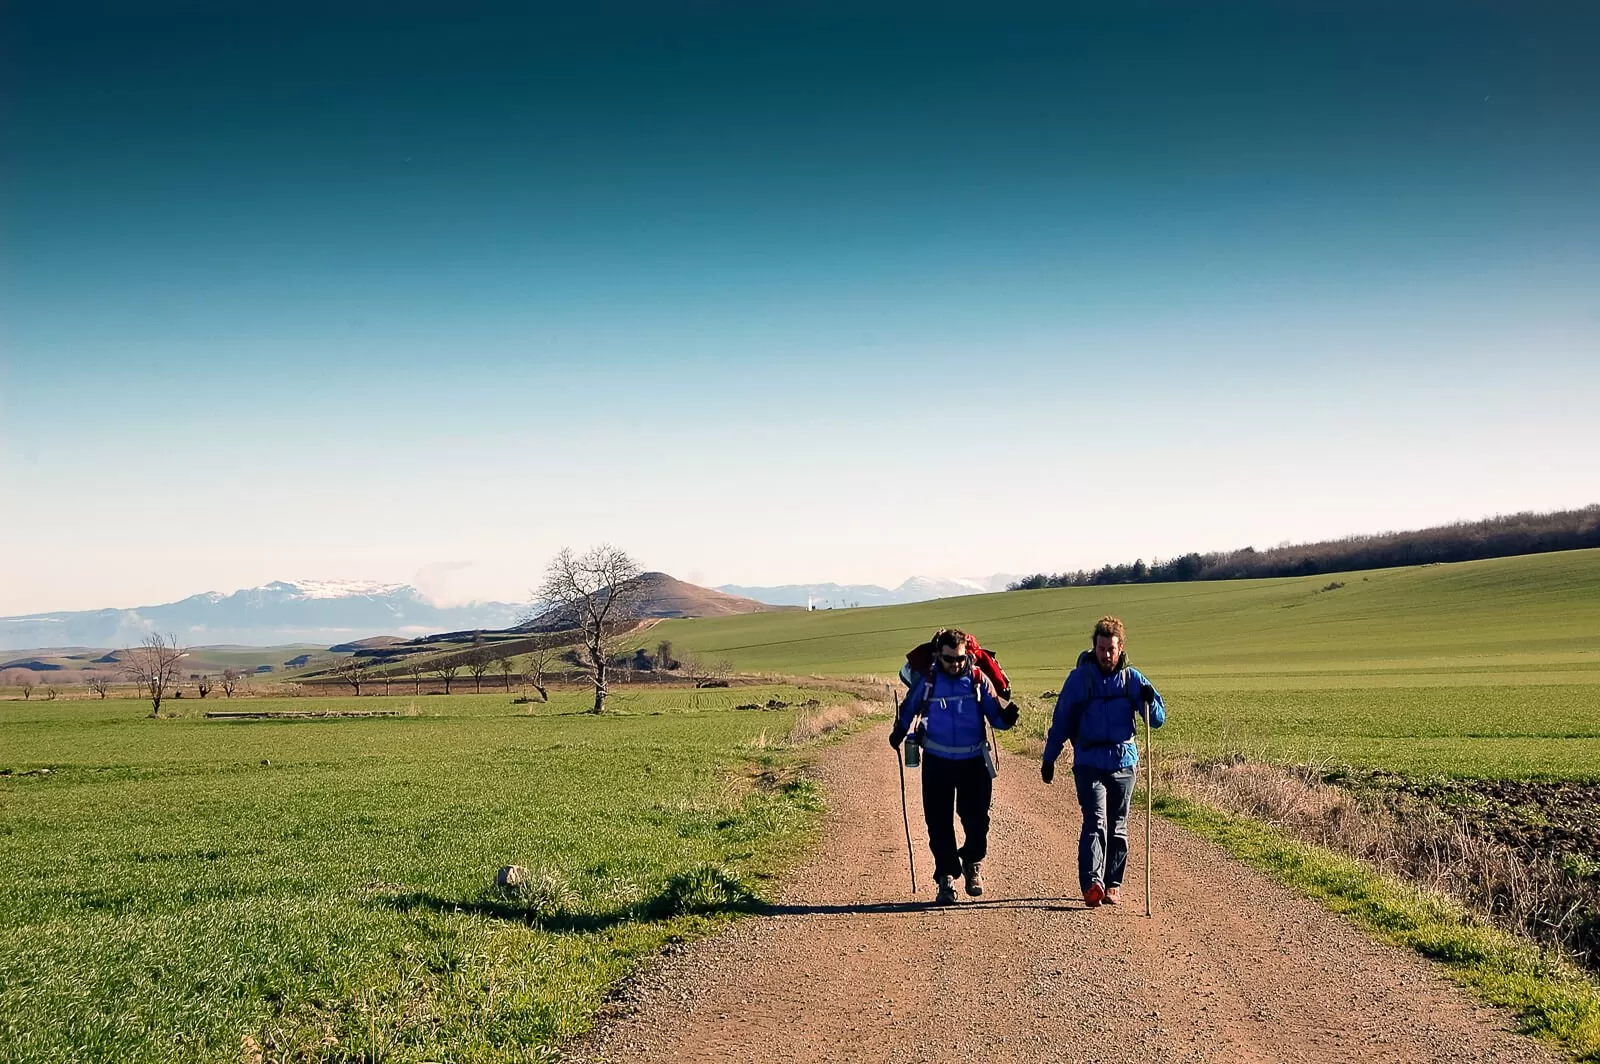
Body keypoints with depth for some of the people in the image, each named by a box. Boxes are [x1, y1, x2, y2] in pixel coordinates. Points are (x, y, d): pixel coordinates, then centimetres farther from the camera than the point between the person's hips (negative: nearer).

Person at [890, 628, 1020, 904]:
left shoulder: (978, 680, -3)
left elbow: (995, 716, 0)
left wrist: (1008, 716, -20)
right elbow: (908, 709, 16)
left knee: (976, 819, 1)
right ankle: (946, 877, 8)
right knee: (939, 822, 0)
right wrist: (898, 733, 8)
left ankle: (973, 864, 28)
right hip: (937, 763, 0)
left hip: (973, 762, 0)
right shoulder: (927, 682, -1)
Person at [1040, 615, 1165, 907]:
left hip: (1123, 764, 3)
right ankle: (1092, 883, -26)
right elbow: (1061, 720, 5)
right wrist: (1048, 758, 6)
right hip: (1089, 764, -3)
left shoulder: (1131, 678, 4)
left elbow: (1158, 719, 4)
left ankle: (1113, 884, 19)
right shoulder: (1079, 677, -1)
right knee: (1095, 822, -16)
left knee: (1117, 828, 9)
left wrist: (1149, 699, -17)